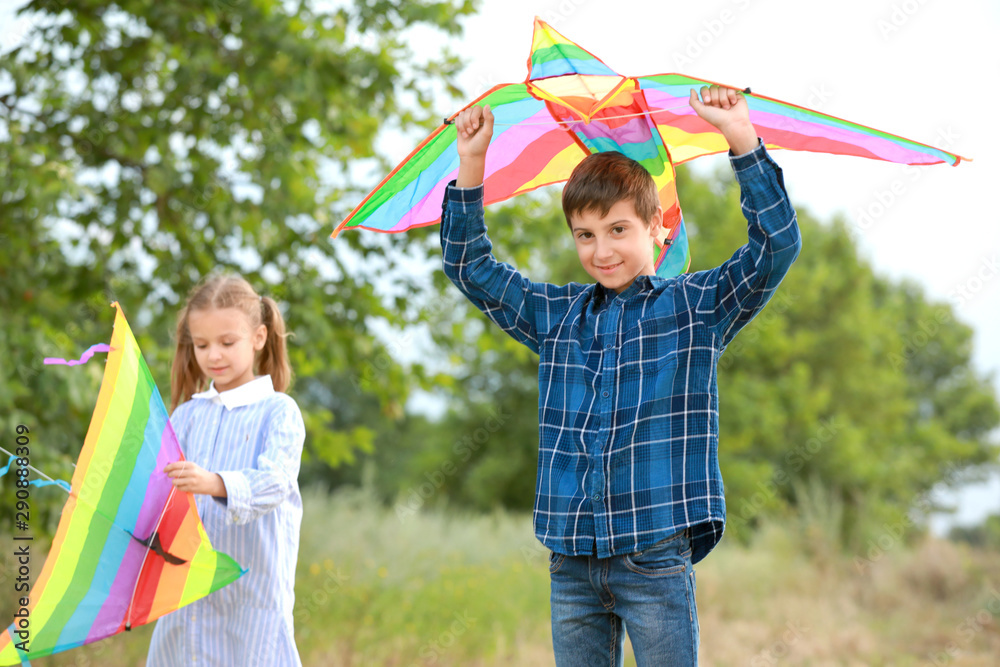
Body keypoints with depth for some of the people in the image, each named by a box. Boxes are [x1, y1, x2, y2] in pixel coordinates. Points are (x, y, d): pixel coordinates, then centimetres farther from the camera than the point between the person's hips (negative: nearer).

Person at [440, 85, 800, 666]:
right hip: (572, 564, 4)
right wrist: (471, 166, 10)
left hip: (655, 557, -4)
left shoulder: (696, 307, 3)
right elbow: (470, 266, 20)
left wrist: (743, 141, -16)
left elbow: (777, 246, -7)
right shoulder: (555, 315, 14)